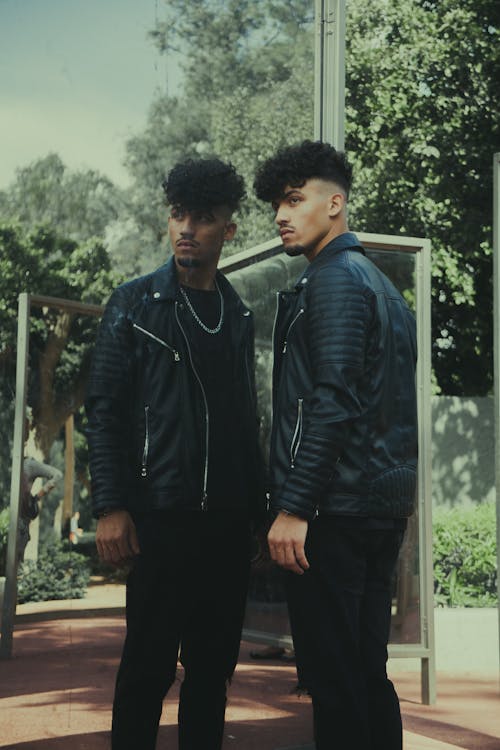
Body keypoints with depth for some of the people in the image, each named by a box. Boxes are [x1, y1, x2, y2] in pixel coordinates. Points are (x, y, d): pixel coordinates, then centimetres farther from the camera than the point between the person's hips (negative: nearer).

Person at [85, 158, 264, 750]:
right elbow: (105, 408, -4)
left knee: (214, 662, 9)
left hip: (228, 518, 4)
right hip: (161, 516, -4)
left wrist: (256, 504, 11)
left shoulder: (238, 316, 14)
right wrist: (111, 507, -12)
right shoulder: (135, 304, 1)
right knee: (150, 662, -1)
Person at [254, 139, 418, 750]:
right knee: (367, 673, 14)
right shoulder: (383, 285, 21)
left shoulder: (334, 278, -9)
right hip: (385, 508, 10)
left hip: (334, 512, -10)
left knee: (333, 681, -5)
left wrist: (294, 507, -20)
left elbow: (331, 401, -19)